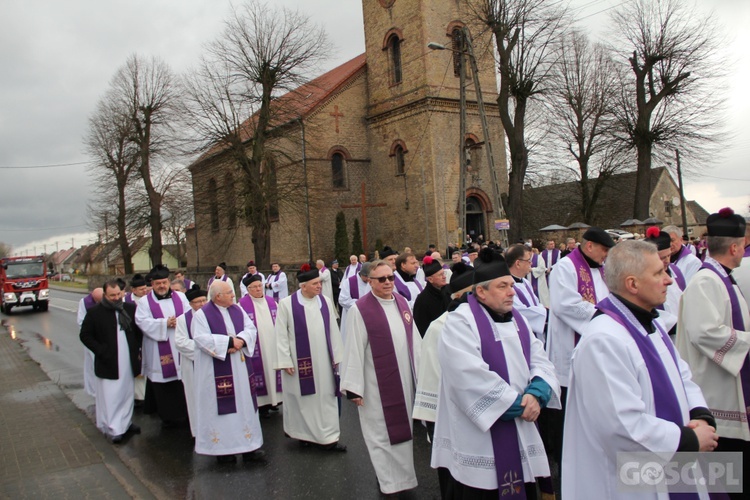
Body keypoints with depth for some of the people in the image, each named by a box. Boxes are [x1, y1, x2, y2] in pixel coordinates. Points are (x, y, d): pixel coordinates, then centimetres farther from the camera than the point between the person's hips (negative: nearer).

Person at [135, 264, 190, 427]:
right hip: (159, 352, -2)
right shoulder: (145, 302, 3)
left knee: (183, 382, 6)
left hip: (181, 348, 2)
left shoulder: (180, 297, 10)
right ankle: (168, 417, 16)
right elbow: (142, 322, -10)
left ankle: (185, 414, 19)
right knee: (163, 388, 3)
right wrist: (164, 323, -17)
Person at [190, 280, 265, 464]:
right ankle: (222, 448, 12)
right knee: (221, 406, 0)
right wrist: (229, 342, -19)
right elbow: (201, 338, -17)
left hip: (240, 367, 5)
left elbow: (251, 328, 6)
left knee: (244, 403, 8)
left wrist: (241, 339, -16)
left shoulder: (238, 310, 8)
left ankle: (248, 445, 17)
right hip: (216, 371, -5)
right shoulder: (202, 314, -8)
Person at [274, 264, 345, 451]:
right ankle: (304, 434, 29)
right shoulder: (287, 304, -9)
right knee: (302, 398, 10)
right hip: (299, 360, -3)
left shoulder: (325, 302, 3)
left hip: (323, 360, 4)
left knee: (326, 397, 7)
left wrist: (336, 356, 6)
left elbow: (333, 330, 7)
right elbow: (281, 335, -8)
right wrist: (285, 361, -10)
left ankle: (328, 438, 16)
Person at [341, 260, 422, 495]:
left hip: (404, 380, 6)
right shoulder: (360, 309, -14)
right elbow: (354, 350, -14)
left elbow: (414, 339, 11)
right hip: (377, 385, -6)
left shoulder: (402, 303, 5)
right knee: (382, 433, 6)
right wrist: (354, 387, -14)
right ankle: (389, 482, 21)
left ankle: (401, 475, 35)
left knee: (403, 429, 18)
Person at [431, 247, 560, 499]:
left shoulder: (517, 319, 10)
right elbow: (473, 378, -25)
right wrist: (517, 404, -17)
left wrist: (536, 394, -15)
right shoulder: (460, 322, -14)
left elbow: (540, 361, 5)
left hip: (520, 435, 7)